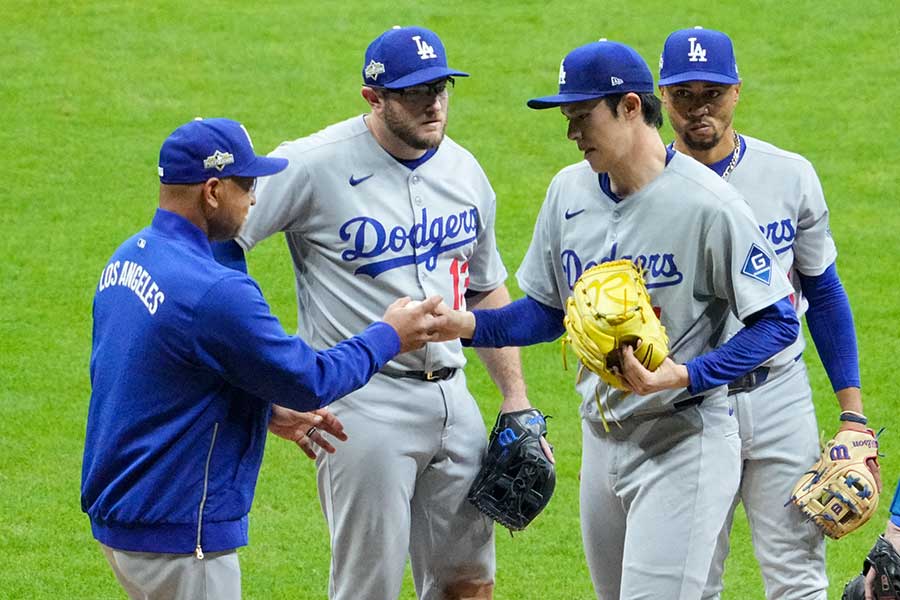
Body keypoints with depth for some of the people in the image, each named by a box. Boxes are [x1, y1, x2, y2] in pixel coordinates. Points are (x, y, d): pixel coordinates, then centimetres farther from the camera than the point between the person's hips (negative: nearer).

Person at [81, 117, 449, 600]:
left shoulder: (128, 258, 6)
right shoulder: (213, 292, -24)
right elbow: (310, 380, -14)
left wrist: (268, 412, 19)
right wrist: (388, 337, 2)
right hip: (178, 535, -9)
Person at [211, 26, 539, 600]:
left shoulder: (464, 171, 9)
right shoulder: (315, 164, -12)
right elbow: (214, 238, -12)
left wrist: (516, 399, 15)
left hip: (452, 397, 6)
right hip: (364, 401, -6)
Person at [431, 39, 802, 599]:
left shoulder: (708, 203, -17)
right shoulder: (571, 190, 5)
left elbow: (777, 322, -13)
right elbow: (550, 309, 14)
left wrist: (683, 376, -26)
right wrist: (469, 324, -4)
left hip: (682, 443, -7)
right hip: (601, 441, 7)